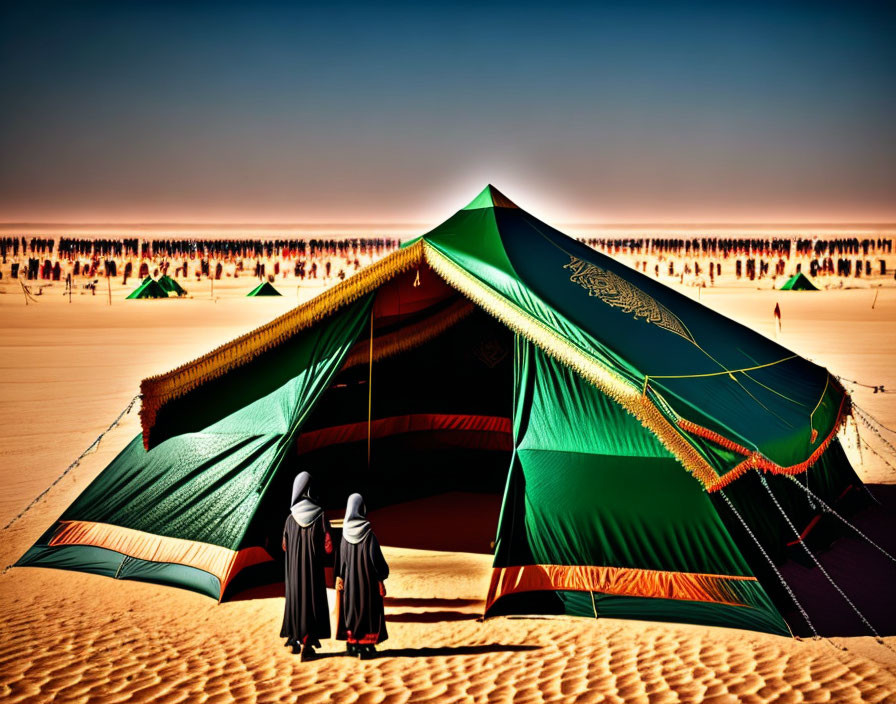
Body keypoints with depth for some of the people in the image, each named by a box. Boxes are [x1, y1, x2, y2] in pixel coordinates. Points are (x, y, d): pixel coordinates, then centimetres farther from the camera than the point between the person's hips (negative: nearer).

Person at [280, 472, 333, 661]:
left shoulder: (290, 518, -2)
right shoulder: (320, 515, -13)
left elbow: (285, 546, 11)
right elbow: (329, 546, -13)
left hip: (294, 568, 3)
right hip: (314, 568, -3)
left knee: (295, 599, 18)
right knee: (312, 601, 2)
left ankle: (293, 638, 30)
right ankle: (307, 647, -1)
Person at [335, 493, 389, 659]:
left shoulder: (345, 532, -2)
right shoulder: (368, 533, -17)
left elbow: (340, 558, 4)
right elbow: (375, 556, -17)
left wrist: (340, 578, 12)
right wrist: (383, 572, -3)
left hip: (349, 581, 5)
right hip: (367, 579, -5)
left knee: (351, 609, 14)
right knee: (368, 609, 4)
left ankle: (352, 645, 17)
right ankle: (366, 646, 4)